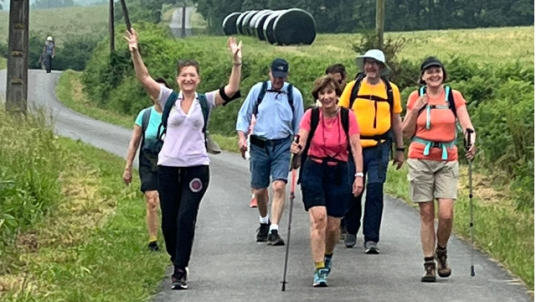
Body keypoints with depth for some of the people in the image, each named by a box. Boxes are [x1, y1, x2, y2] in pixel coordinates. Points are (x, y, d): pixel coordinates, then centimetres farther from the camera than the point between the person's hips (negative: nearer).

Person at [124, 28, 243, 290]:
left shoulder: (206, 101, 5)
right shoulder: (168, 98, 5)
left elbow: (231, 90, -8)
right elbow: (144, 79, -5)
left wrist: (237, 62, -19)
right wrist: (135, 54, -19)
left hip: (197, 167, -1)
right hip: (168, 167, 1)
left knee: (185, 218, -11)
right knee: (169, 221, 5)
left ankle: (180, 271, -7)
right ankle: (178, 262, 28)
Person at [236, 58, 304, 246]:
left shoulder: (294, 94, 3)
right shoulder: (258, 90, 2)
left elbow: (299, 125, 12)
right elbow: (244, 115, 8)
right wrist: (242, 137, -5)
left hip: (282, 146, -1)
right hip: (259, 145, 1)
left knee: (279, 186, -18)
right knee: (259, 190, 8)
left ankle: (274, 230, -17)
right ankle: (264, 222, 35)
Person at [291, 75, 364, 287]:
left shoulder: (348, 116, -5)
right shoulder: (311, 115, -5)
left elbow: (356, 147, -5)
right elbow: (301, 141, -13)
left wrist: (359, 175, -13)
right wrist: (297, 148, -37)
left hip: (339, 173, 1)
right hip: (314, 170, -1)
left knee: (333, 225, 6)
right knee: (318, 218, -18)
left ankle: (327, 257, 39)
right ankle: (319, 270, -14)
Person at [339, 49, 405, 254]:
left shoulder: (391, 90, 7)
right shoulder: (353, 87, 4)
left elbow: (396, 121, 14)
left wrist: (400, 149, 13)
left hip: (379, 147, -1)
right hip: (354, 146, 1)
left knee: (375, 190, -8)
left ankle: (371, 238, -4)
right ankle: (351, 231, 28)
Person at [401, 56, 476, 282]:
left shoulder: (454, 96, 4)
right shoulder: (416, 97, 5)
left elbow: (467, 125, -4)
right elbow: (406, 133, 5)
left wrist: (472, 142, -24)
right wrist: (415, 109, -8)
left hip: (447, 161, 0)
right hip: (420, 160, 0)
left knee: (446, 214, -10)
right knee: (426, 214, 1)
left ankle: (441, 253, 17)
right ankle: (429, 264, 8)